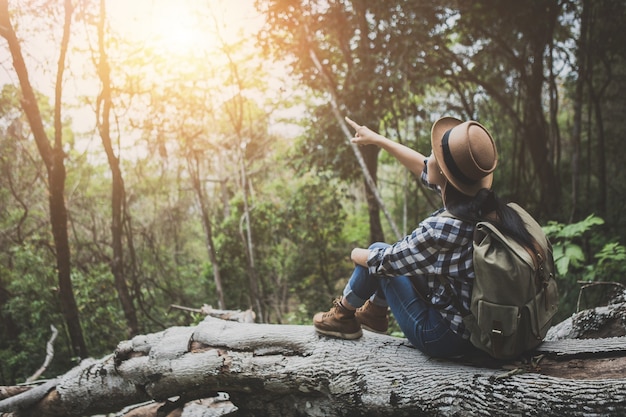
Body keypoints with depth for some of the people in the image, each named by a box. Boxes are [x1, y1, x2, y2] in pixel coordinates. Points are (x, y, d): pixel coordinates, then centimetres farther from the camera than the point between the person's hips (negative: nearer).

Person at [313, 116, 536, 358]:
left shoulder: (443, 229, -33)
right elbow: (422, 168, 7)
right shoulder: (486, 204, -9)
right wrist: (376, 139, 18)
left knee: (378, 254, 4)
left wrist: (358, 255, 8)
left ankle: (344, 315, 28)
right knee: (402, 251, 18)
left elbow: (385, 260, -15)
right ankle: (374, 312, 39)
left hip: (445, 340, -7)